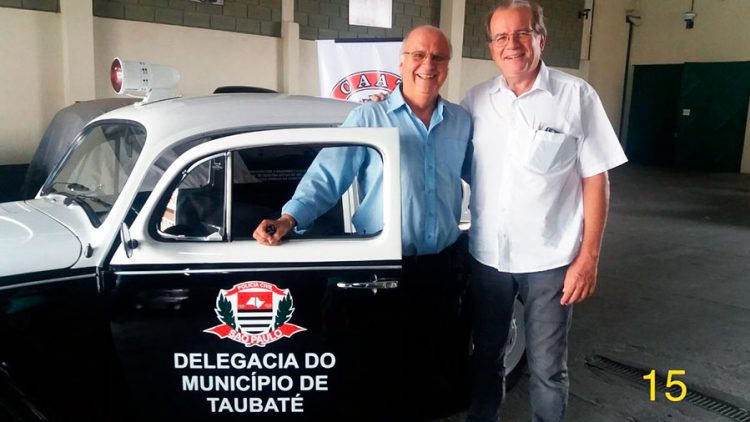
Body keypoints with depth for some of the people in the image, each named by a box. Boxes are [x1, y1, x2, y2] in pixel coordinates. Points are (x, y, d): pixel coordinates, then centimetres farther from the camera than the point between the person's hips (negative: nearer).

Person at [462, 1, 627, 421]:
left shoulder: (576, 96, -7)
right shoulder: (476, 100, 2)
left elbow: (596, 181, -5)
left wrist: (588, 257, -9)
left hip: (550, 260, -3)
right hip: (486, 257, 3)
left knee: (548, 368, 11)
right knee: (486, 357, 19)